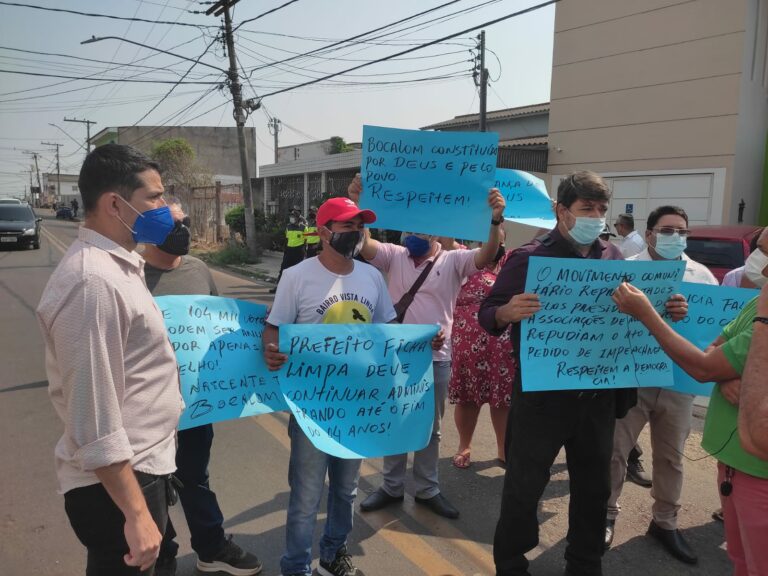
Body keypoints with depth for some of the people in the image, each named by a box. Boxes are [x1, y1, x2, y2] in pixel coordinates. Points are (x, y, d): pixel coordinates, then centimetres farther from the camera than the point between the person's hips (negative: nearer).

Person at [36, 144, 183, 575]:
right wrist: (136, 513, -23)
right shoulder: (92, 281, -24)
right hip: (117, 482, -10)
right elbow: (94, 416, -26)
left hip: (144, 467, 10)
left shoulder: (118, 265, 9)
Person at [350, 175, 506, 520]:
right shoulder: (394, 256, -1)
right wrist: (356, 205, -31)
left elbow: (486, 256, -20)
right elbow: (363, 243, -16)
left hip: (436, 359, 0)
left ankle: (427, 490, 32)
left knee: (430, 429, 14)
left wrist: (495, 221, -38)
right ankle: (392, 487, 33)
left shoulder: (454, 261, -4)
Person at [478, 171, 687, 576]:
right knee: (523, 487, 7)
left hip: (598, 395, 5)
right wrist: (507, 312, -33)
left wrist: (666, 311, -4)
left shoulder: (612, 258, 6)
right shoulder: (528, 258, -10)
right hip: (541, 396, -5)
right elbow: (487, 314, -11)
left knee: (593, 488, 18)